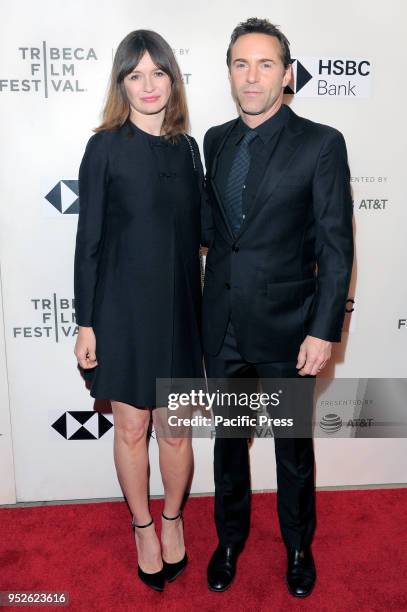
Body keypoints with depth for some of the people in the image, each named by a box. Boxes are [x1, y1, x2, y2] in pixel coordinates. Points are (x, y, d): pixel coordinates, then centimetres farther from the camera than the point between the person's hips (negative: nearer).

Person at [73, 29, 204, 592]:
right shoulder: (105, 147, -4)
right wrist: (85, 323, -6)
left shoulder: (187, 148, 7)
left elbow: (196, 233, 10)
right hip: (122, 308, -2)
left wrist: (201, 309, 8)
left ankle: (173, 519, 37)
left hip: (179, 307, 3)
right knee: (131, 429, 10)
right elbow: (88, 240, -4)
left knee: (177, 429, 11)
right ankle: (143, 527, 34)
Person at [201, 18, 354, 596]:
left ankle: (298, 547, 42)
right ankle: (230, 538, 43)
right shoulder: (216, 140, 7)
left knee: (294, 447, 15)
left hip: (285, 329, -4)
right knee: (228, 439, 19)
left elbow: (336, 247, -10)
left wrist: (325, 331, -13)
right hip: (222, 326, 4)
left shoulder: (322, 144, -8)